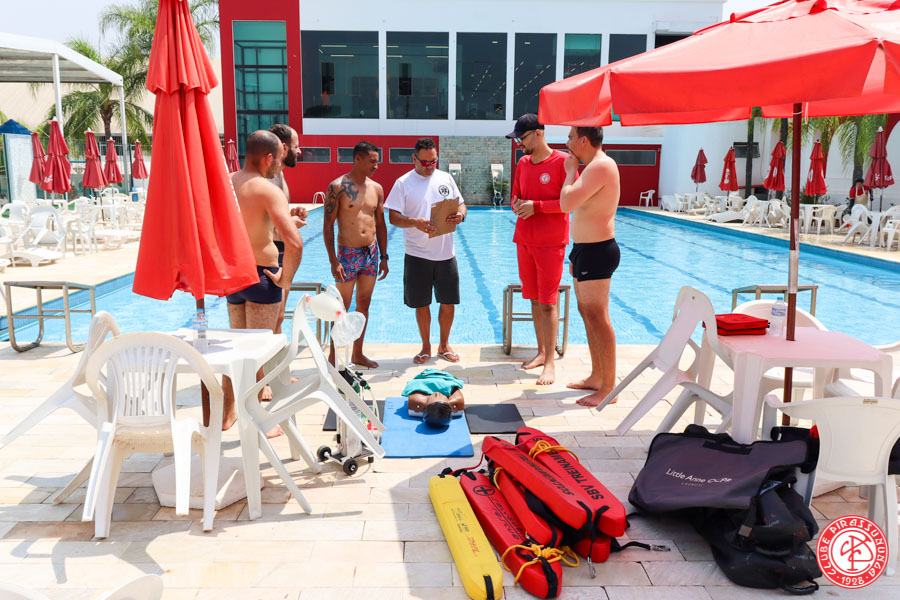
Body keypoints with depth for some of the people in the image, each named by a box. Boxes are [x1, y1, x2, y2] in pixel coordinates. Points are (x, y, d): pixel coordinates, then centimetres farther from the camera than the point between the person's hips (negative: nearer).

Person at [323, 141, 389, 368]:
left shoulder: (376, 188, 7)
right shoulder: (338, 187, -9)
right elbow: (328, 226, -10)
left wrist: (383, 256, 10)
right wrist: (333, 261, -16)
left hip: (372, 253, 5)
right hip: (348, 254, -5)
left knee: (364, 304, 11)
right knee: (343, 307, 0)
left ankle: (357, 354, 22)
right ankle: (333, 356, 11)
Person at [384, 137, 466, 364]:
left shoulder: (446, 178, 8)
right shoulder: (403, 183, -2)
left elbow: (461, 204, 12)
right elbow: (393, 217, -7)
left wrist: (460, 215, -12)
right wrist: (415, 222, -25)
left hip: (445, 253, 2)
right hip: (417, 254, -2)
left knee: (448, 302, 7)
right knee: (422, 304, 7)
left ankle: (444, 345, 27)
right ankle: (426, 347, 24)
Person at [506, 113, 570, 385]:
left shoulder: (562, 161, -9)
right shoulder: (523, 163, 11)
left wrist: (536, 206, -18)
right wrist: (516, 205, -5)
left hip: (550, 243, -6)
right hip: (524, 240, 6)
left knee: (548, 302, -6)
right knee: (534, 299, 12)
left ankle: (550, 362, 0)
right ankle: (542, 352, 23)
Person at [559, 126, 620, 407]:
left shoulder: (600, 166, -17)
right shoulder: (594, 166, 17)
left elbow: (566, 203, -27)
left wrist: (570, 171, -11)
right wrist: (576, 254, 22)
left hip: (596, 252, -11)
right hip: (586, 249, 11)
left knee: (598, 319, -7)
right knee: (588, 315, 16)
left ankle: (609, 387, -1)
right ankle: (596, 377, 26)